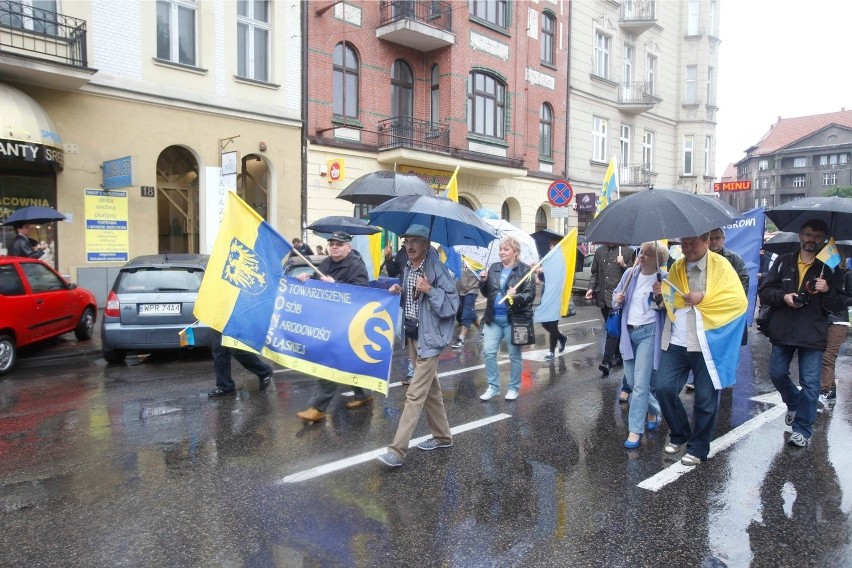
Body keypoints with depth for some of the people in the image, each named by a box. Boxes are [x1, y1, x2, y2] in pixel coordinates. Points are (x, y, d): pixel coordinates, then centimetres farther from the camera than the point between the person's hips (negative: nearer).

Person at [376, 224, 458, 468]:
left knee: (415, 394, -8)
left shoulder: (438, 269, -15)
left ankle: (397, 451, -5)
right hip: (412, 334, 8)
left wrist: (430, 290, -28)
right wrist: (398, 292, 1)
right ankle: (442, 436, 33)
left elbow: (452, 304, -18)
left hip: (429, 337, -8)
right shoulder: (407, 267, 9)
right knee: (431, 388, 18)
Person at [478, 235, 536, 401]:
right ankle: (493, 387, 15)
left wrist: (517, 297, -30)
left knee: (514, 355, 7)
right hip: (493, 318, 5)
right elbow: (486, 294, 14)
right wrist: (483, 281, -5)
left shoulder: (524, 270, -6)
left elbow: (531, 294, -12)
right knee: (489, 352, 1)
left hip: (514, 319, -4)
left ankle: (514, 387, 22)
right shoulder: (493, 268, 8)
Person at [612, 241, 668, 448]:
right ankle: (653, 411, 40)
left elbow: (667, 309, -11)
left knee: (641, 383, -8)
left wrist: (659, 297, -29)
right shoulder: (630, 273, 3)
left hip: (648, 333, -6)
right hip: (628, 332, 6)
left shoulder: (663, 279, -11)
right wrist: (617, 299, -6)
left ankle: (635, 430, 1)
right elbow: (616, 293, 16)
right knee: (632, 381, 15)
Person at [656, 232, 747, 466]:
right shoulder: (676, 267, 10)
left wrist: (704, 298, -22)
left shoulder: (720, 265, -4)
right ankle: (679, 434, 23)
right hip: (676, 342, 4)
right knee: (664, 388, -2)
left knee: (706, 399, 5)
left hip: (707, 345, -4)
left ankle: (698, 448, 22)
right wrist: (662, 294, -9)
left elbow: (739, 301, -11)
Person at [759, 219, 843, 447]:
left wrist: (827, 291, -18)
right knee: (777, 374, 13)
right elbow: (764, 292, 3)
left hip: (813, 335, -2)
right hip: (782, 332, 2)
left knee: (810, 383, -1)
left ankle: (802, 429, 9)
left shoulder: (829, 268, 3)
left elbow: (837, 306, 2)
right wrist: (783, 296, -16)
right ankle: (794, 404, 40)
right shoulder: (783, 262, 6)